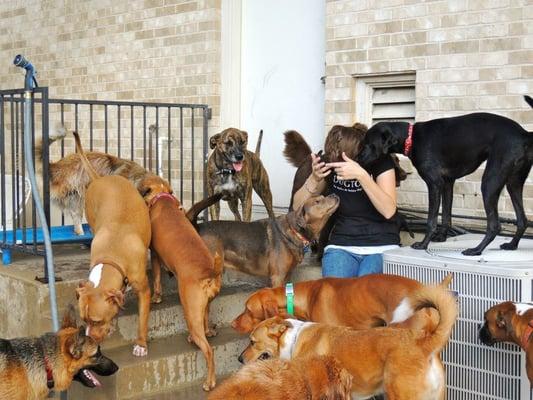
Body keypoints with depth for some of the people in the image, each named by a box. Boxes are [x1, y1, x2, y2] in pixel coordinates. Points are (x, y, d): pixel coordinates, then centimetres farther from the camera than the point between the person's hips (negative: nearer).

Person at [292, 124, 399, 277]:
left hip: (381, 247, -2)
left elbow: (388, 211, -19)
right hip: (341, 246, 2)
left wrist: (362, 175, -31)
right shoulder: (328, 162, 1)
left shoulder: (380, 160, -8)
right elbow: (298, 206, 0)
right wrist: (314, 179, -19)